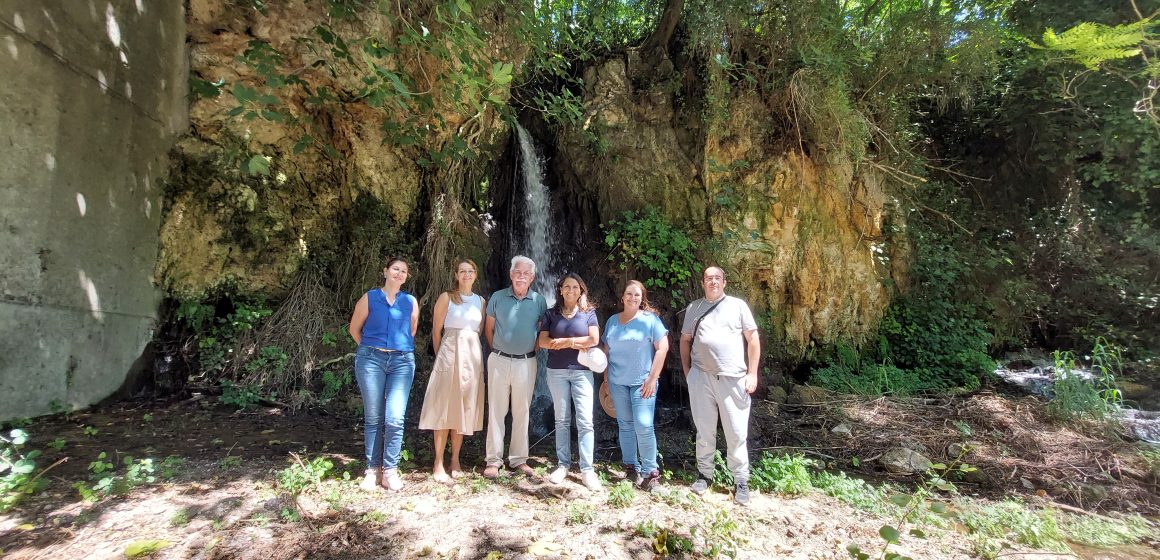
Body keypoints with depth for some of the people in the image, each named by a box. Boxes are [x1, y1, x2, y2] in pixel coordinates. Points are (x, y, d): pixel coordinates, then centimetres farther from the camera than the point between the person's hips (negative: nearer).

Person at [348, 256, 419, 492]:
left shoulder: (411, 302, 11)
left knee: (395, 418, -7)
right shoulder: (370, 298, 7)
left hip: (402, 362, 1)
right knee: (373, 418, 4)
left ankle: (390, 471, 4)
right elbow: (354, 329, 13)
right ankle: (373, 470, 14)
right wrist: (370, 349, 14)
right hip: (371, 360, 0)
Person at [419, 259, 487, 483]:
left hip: (472, 355, 4)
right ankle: (439, 464, 3)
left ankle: (455, 460, 17)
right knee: (444, 408, -3)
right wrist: (441, 356, 5)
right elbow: (436, 330, 2)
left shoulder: (481, 301, 12)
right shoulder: (446, 297, 0)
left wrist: (472, 351, 9)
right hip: (450, 353, -4)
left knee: (464, 408, 7)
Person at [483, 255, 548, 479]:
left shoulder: (539, 301, 0)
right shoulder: (498, 297, 0)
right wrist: (497, 350, 8)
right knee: (496, 411, 3)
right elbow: (489, 328, 9)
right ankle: (494, 460, 11)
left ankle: (519, 459, 20)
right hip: (499, 361, 0)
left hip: (526, 363, 1)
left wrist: (533, 350, 3)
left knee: (522, 412, 9)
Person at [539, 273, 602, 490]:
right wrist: (577, 343, -10)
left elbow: (594, 340, -7)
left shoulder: (588, 313, 6)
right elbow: (543, 341, -4)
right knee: (562, 420, 8)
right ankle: (563, 464, 16)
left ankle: (587, 469, -2)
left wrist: (564, 341, -8)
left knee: (585, 421, -5)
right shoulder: (551, 314, 8)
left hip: (582, 372, -1)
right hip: (556, 372, 1)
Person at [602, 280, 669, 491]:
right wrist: (606, 379, 13)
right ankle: (631, 468, 22)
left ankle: (650, 472, 4)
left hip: (642, 382, -4)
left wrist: (652, 378, -11)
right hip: (617, 383, 4)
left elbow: (662, 348, -7)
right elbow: (606, 350, 15)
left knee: (643, 426, -8)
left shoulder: (650, 319, -3)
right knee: (625, 425, 10)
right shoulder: (612, 321, 10)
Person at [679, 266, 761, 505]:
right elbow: (685, 340, 14)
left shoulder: (737, 305, 2)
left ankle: (741, 481, 15)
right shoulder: (694, 308, 9)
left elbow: (753, 339, 1)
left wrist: (752, 373, -4)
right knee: (704, 430, 11)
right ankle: (705, 474, 25)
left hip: (733, 378, -2)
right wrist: (686, 371, 9)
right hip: (701, 378, 2)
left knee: (736, 433, 2)